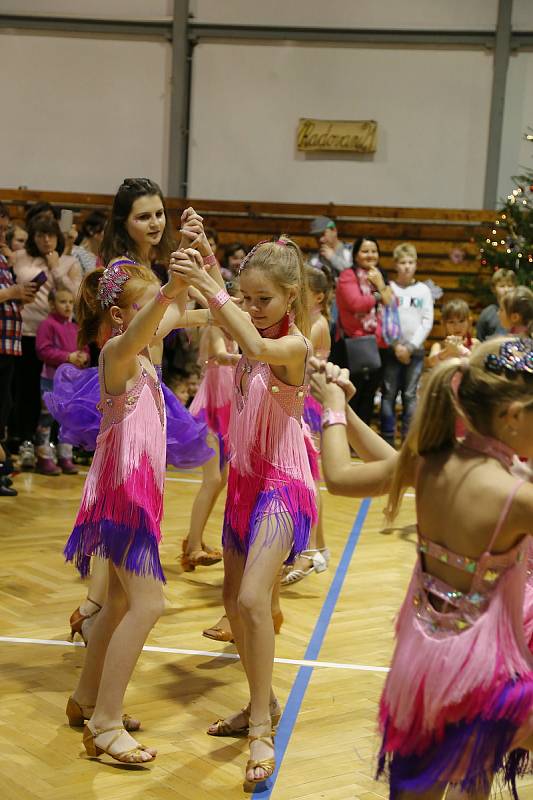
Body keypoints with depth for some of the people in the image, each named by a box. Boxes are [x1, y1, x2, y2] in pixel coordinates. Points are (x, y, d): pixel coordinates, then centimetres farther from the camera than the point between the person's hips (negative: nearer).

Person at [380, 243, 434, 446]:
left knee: (411, 395, 2)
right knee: (389, 394, 0)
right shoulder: (389, 288, 2)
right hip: (392, 349, -1)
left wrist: (411, 346, -7)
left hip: (415, 349, 1)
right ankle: (387, 438, 6)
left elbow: (427, 321, 2)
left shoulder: (423, 290, 6)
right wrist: (397, 346, -9)